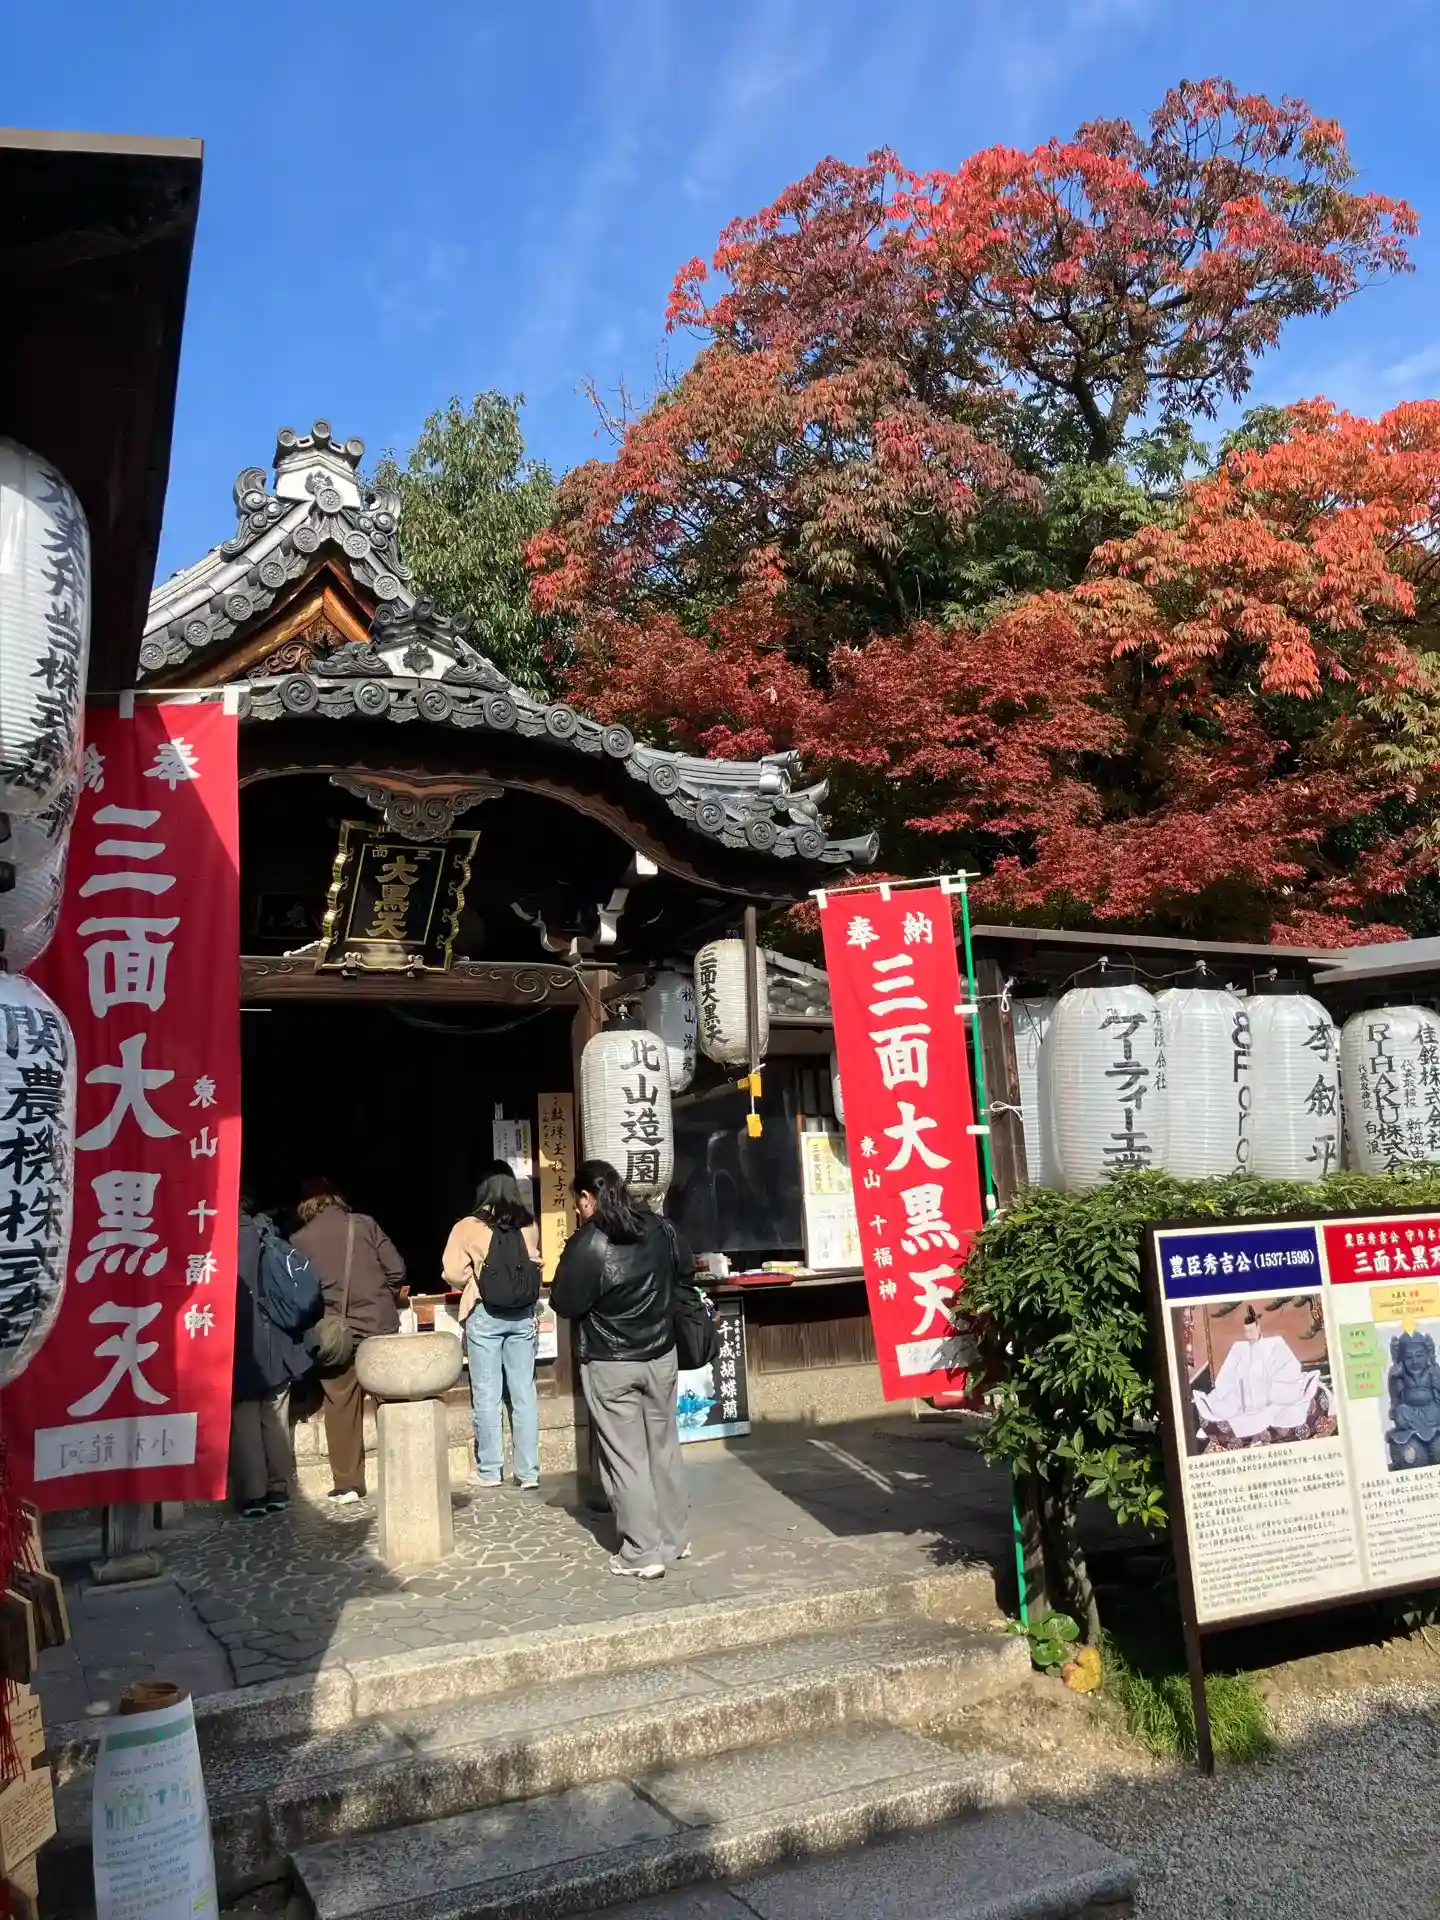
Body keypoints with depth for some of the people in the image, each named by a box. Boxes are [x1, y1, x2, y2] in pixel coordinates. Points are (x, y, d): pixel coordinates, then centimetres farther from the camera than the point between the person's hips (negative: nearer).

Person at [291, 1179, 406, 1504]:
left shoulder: (298, 1241, 1)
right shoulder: (365, 1224, 2)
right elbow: (396, 1271, 0)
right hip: (378, 1326, 1)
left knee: (341, 1405, 8)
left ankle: (347, 1484, 11)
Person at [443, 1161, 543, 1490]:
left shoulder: (467, 1227, -8)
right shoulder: (528, 1225, 1)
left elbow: (454, 1275, -8)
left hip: (485, 1316, -3)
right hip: (522, 1315, 3)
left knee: (487, 1396, 6)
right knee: (524, 1394, 7)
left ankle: (490, 1470, 13)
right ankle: (528, 1472, 10)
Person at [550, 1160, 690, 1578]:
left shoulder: (587, 1243, -19)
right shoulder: (661, 1230, -2)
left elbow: (565, 1305, -14)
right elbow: (686, 1272, 14)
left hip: (609, 1364, -5)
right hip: (661, 1356, 5)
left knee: (625, 1458, 3)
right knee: (664, 1447, 17)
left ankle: (642, 1555, 6)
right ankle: (676, 1538, 28)